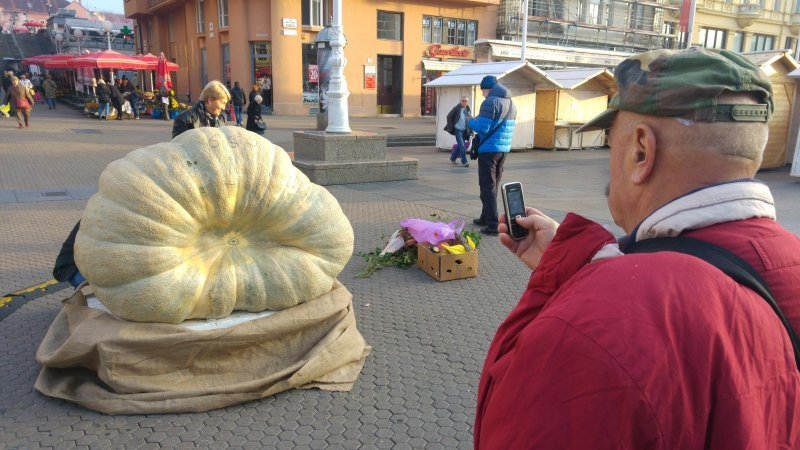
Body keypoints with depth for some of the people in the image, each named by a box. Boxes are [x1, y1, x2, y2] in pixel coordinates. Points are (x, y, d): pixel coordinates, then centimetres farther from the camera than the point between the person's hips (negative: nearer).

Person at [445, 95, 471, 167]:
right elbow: (449, 116, -6)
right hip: (458, 130, -5)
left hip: (464, 131, 5)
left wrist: (470, 131, 4)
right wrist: (450, 127, -9)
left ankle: (452, 158, 30)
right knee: (462, 146, -11)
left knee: (460, 146, 12)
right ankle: (464, 161, -5)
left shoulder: (467, 110, 7)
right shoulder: (456, 108, -7)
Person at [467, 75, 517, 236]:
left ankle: (492, 225, -9)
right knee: (494, 185, 17)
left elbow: (482, 128, -18)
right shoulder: (511, 103, 15)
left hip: (489, 149, -8)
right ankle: (486, 217, 27)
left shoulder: (490, 102, -13)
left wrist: (470, 121, 1)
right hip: (504, 149, 8)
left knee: (488, 187, -5)